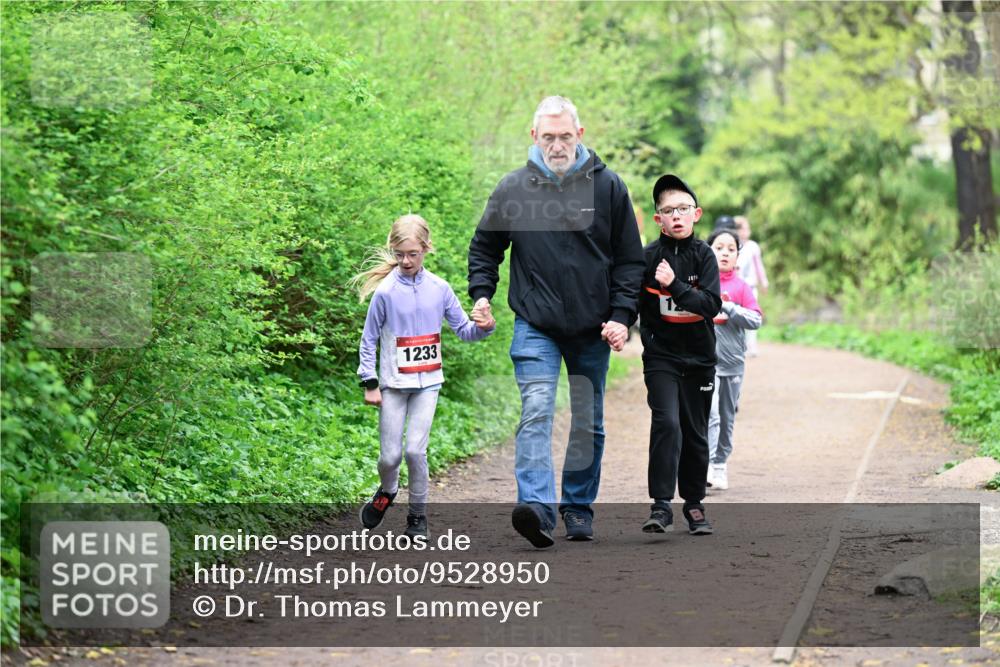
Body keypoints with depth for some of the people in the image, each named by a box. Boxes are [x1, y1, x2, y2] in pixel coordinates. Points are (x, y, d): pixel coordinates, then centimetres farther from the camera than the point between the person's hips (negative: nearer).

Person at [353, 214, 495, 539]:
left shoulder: (439, 289, -1)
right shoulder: (385, 292, -8)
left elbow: (464, 330, 7)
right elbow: (369, 339, -1)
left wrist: (484, 327, -15)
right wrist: (369, 384, -4)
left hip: (427, 382, 1)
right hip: (393, 384, -1)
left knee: (415, 450, -8)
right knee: (390, 455, 1)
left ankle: (418, 516, 7)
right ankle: (387, 491, 34)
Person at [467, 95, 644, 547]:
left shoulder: (607, 187, 0)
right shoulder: (513, 188, 2)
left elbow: (630, 260, 5)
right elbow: (484, 247, 15)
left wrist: (621, 316, -4)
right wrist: (481, 294, 1)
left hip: (593, 329, 1)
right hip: (535, 327, -1)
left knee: (588, 423, 11)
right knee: (536, 412, -19)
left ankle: (579, 509, 25)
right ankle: (537, 507, -31)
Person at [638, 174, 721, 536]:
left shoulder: (703, 254, -2)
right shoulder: (648, 257, -4)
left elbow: (712, 304, -14)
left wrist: (675, 285, -25)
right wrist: (648, 333, -11)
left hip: (699, 357, 2)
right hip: (660, 356, -2)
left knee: (695, 432, 9)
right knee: (667, 423, -18)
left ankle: (694, 503, 24)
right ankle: (661, 506, -17)